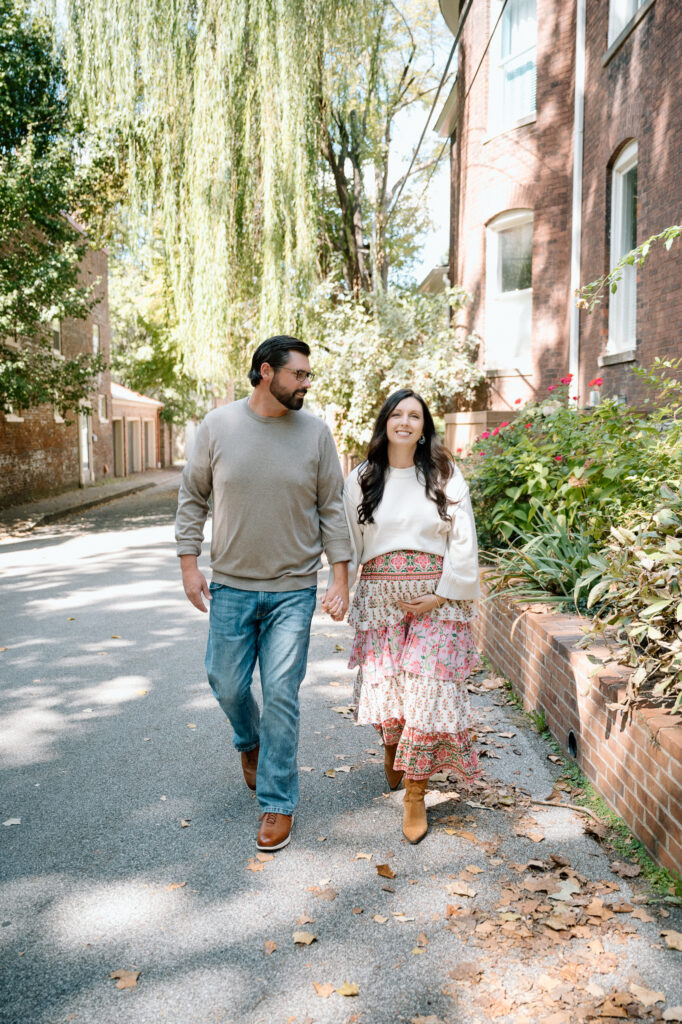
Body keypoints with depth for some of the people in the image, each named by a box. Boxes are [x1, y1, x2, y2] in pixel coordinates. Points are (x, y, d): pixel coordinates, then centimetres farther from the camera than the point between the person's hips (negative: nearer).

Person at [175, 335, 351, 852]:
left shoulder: (316, 432, -3)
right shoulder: (218, 426, -3)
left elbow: (332, 508, 1)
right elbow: (192, 497, 5)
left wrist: (341, 578, -3)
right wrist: (189, 564, 0)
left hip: (293, 590, -1)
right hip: (231, 586, 1)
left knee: (282, 696, -1)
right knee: (227, 685, 12)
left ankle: (279, 803, 15)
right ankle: (251, 742, 46)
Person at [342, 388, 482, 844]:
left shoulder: (445, 476, 3)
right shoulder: (361, 480, 8)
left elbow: (464, 543, 0)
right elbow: (349, 542, 10)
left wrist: (441, 595, -7)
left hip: (435, 598, -1)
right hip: (380, 597, 2)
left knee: (428, 688, -7)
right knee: (383, 686, -1)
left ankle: (415, 794, 6)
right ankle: (392, 742, 35)